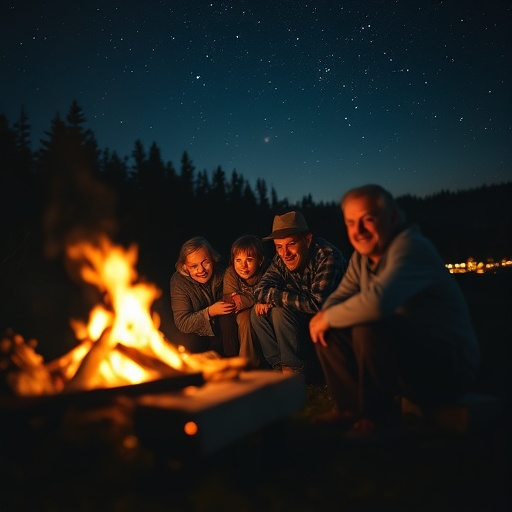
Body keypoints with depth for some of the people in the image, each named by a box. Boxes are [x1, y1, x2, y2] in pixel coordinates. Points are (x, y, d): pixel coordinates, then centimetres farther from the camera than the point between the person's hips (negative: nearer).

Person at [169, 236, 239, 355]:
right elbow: (182, 323, -23)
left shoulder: (220, 272, -15)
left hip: (221, 331, 2)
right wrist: (210, 312, -36)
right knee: (186, 343, -33)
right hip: (193, 334, -2)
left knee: (228, 317, -28)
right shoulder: (178, 281, -21)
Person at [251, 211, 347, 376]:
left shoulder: (327, 255, -26)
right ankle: (281, 367, -2)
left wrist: (275, 296, -26)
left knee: (281, 311, -26)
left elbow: (317, 303, -34)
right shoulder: (280, 259, -4)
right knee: (258, 312, -7)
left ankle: (295, 369, -11)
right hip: (303, 320, 7)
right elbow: (260, 290, -4)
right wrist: (267, 300, -29)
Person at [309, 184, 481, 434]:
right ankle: (352, 408, 4)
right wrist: (323, 316, -15)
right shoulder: (362, 256, 4)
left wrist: (329, 317, -23)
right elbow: (341, 295, 8)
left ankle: (378, 417, -10)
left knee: (369, 327, -32)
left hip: (449, 365, -8)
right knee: (330, 332, -2)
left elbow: (377, 302, -39)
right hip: (404, 352, 8)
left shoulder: (410, 245, -23)